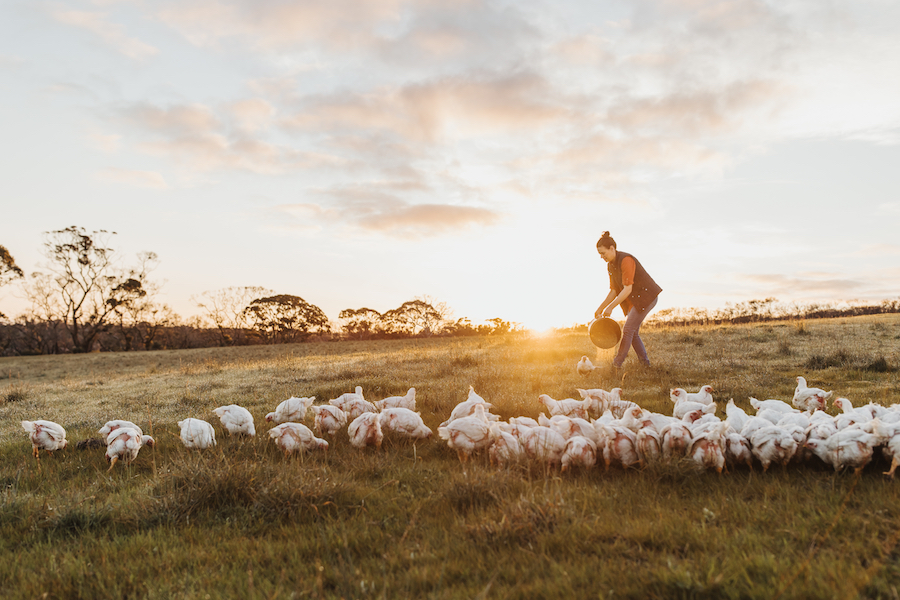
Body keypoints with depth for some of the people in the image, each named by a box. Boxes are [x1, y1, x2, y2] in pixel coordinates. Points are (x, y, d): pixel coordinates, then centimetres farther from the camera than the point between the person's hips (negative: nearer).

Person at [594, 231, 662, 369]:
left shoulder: (626, 260, -25)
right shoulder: (610, 266, 5)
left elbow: (627, 289, -27)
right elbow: (614, 291, 9)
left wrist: (611, 307, -25)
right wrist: (600, 308, 4)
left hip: (647, 297, -9)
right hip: (635, 300, 9)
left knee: (628, 329, -9)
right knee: (633, 332, 8)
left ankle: (617, 363, -3)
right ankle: (644, 362, 17)